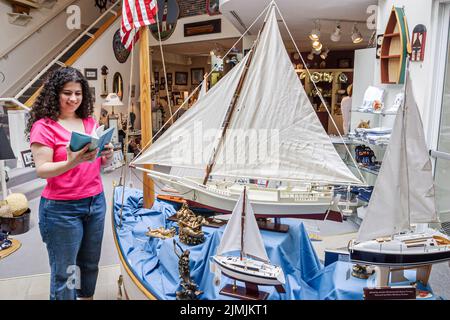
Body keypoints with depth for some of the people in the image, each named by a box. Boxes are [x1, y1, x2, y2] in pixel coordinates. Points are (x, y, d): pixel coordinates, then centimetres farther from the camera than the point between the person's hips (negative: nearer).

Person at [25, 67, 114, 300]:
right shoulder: (44, 126, -8)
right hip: (62, 208, -5)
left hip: (96, 202, 6)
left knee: (90, 265, 17)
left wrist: (107, 155, -9)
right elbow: (42, 170, -14)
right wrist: (71, 163, -31)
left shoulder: (90, 122, 9)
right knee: (64, 272, 5)